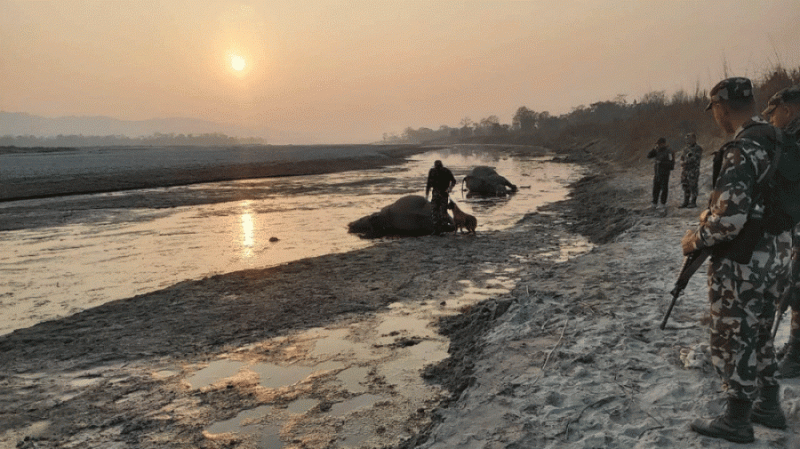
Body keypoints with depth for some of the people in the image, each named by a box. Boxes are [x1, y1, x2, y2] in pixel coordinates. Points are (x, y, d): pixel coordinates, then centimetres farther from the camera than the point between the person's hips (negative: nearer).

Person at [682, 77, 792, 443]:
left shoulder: (742, 150, -23)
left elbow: (730, 218, -29)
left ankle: (736, 420, 17)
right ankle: (768, 406, 34)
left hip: (742, 263, -9)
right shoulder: (780, 143, 8)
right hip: (774, 257, 9)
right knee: (758, 333, 22)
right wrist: (712, 215, 19)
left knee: (732, 340, 4)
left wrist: (696, 238, -12)